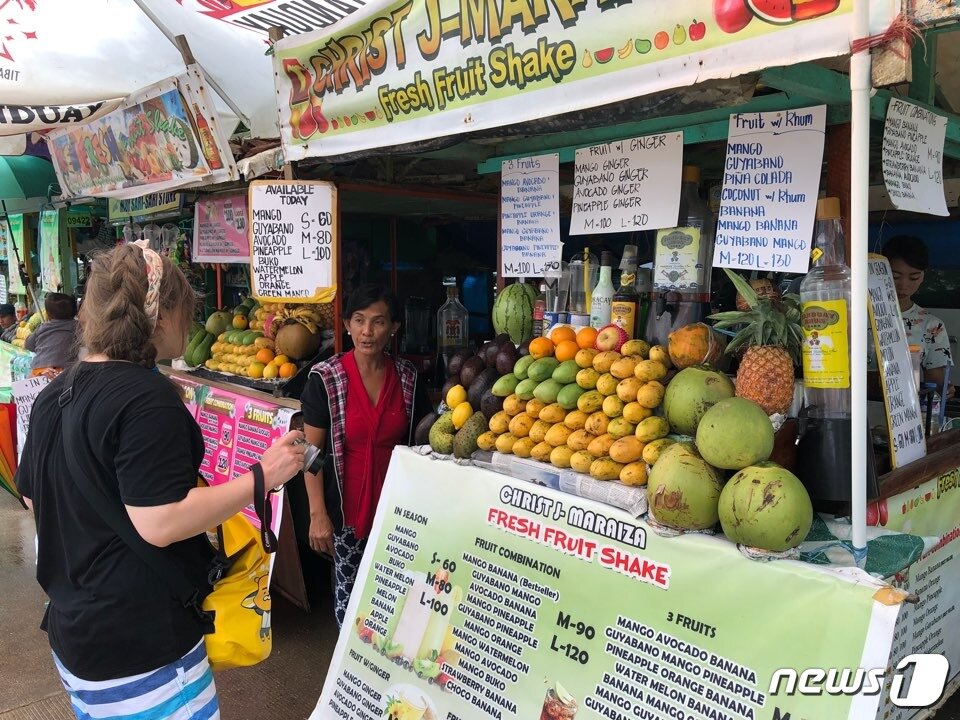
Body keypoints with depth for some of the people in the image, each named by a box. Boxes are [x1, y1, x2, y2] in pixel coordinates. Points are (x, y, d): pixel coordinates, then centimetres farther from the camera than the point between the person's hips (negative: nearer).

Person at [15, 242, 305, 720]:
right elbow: (160, 524, -27)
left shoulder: (55, 393, 5)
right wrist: (263, 475, -23)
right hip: (139, 642, -9)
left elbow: (32, 496, 16)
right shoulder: (148, 397, -23)